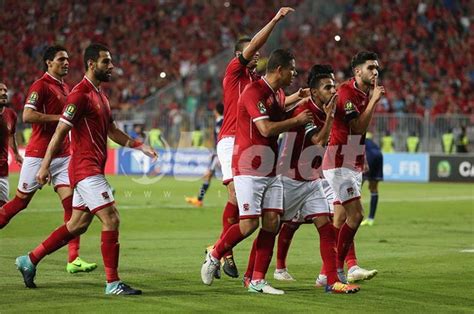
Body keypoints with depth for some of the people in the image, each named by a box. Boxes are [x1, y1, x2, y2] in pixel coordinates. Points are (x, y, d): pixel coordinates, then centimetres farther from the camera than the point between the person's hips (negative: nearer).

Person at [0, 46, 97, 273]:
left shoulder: (65, 88, 15)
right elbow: (27, 116, -23)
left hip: (62, 155, 7)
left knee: (71, 202, -4)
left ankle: (73, 259, -7)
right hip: (39, 155, -7)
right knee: (21, 201, 2)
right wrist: (60, 117, -22)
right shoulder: (41, 86, -10)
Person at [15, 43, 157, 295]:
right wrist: (45, 166, -17)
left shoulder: (100, 95, 17)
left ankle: (30, 260, 25)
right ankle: (113, 283, -8)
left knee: (77, 225, 15)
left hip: (92, 170, 10)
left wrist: (139, 146, 12)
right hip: (85, 169, -10)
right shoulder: (80, 94, -13)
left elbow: (112, 131, 23)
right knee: (111, 219, -12)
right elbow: (60, 131, -15)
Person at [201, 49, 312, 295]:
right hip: (249, 170, -8)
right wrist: (297, 120, -13)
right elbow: (267, 128, -24)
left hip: (271, 170, 8)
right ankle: (214, 256, 13)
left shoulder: (279, 94, 13)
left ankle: (257, 280, 4)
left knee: (272, 223, 0)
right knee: (249, 224, -11)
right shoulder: (254, 92, -16)